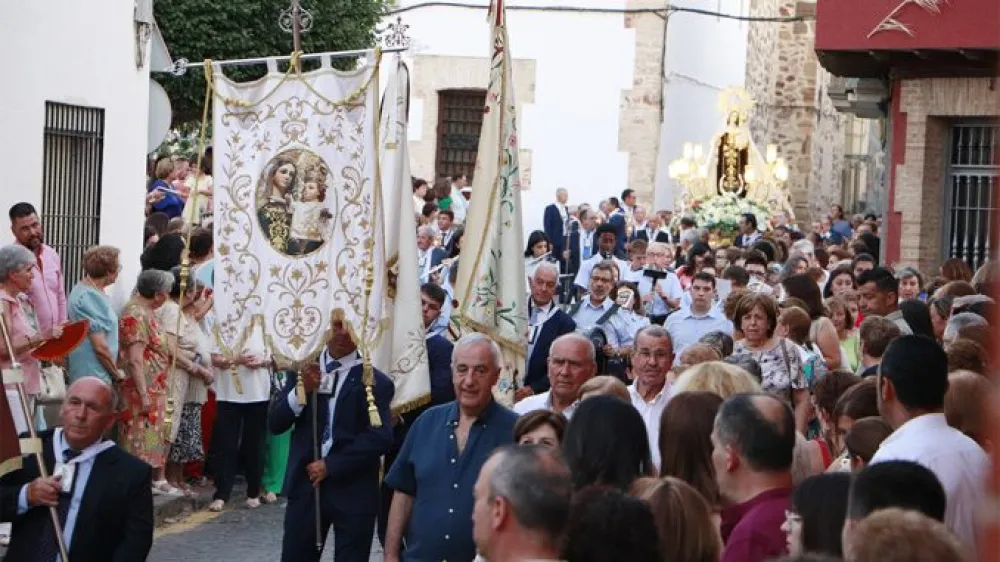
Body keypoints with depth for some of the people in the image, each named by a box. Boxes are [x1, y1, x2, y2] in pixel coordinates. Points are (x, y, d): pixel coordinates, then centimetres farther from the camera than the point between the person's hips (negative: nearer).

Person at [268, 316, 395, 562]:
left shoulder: (375, 381, -4)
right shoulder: (303, 369, 8)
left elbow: (381, 438, -13)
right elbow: (275, 424, 3)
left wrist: (331, 465, -13)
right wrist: (301, 391, -13)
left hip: (354, 491, -3)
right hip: (306, 483, 3)